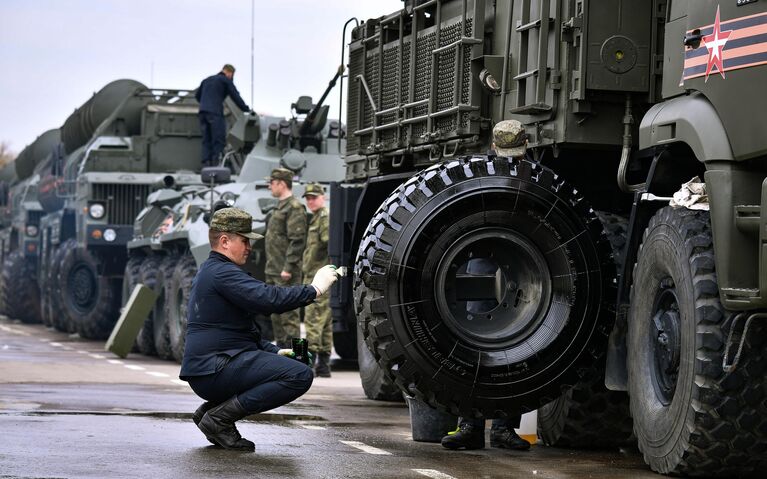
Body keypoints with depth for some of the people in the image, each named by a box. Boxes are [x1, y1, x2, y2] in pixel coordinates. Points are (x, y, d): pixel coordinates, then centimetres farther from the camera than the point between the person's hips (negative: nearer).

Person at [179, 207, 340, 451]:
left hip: (204, 371, 11)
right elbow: (268, 299, -24)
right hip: (215, 369, -11)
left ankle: (209, 410, 10)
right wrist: (314, 289, -14)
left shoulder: (210, 271, 24)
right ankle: (221, 416, -15)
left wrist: (275, 352, 17)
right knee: (300, 375, -19)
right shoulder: (222, 273, -11)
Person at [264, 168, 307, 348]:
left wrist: (288, 268, -23)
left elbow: (297, 240, -20)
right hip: (273, 272, 10)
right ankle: (281, 346, 22)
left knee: (288, 313, -9)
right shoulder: (280, 207, 18)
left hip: (285, 273, -10)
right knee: (276, 313, 15)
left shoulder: (294, 208, -13)